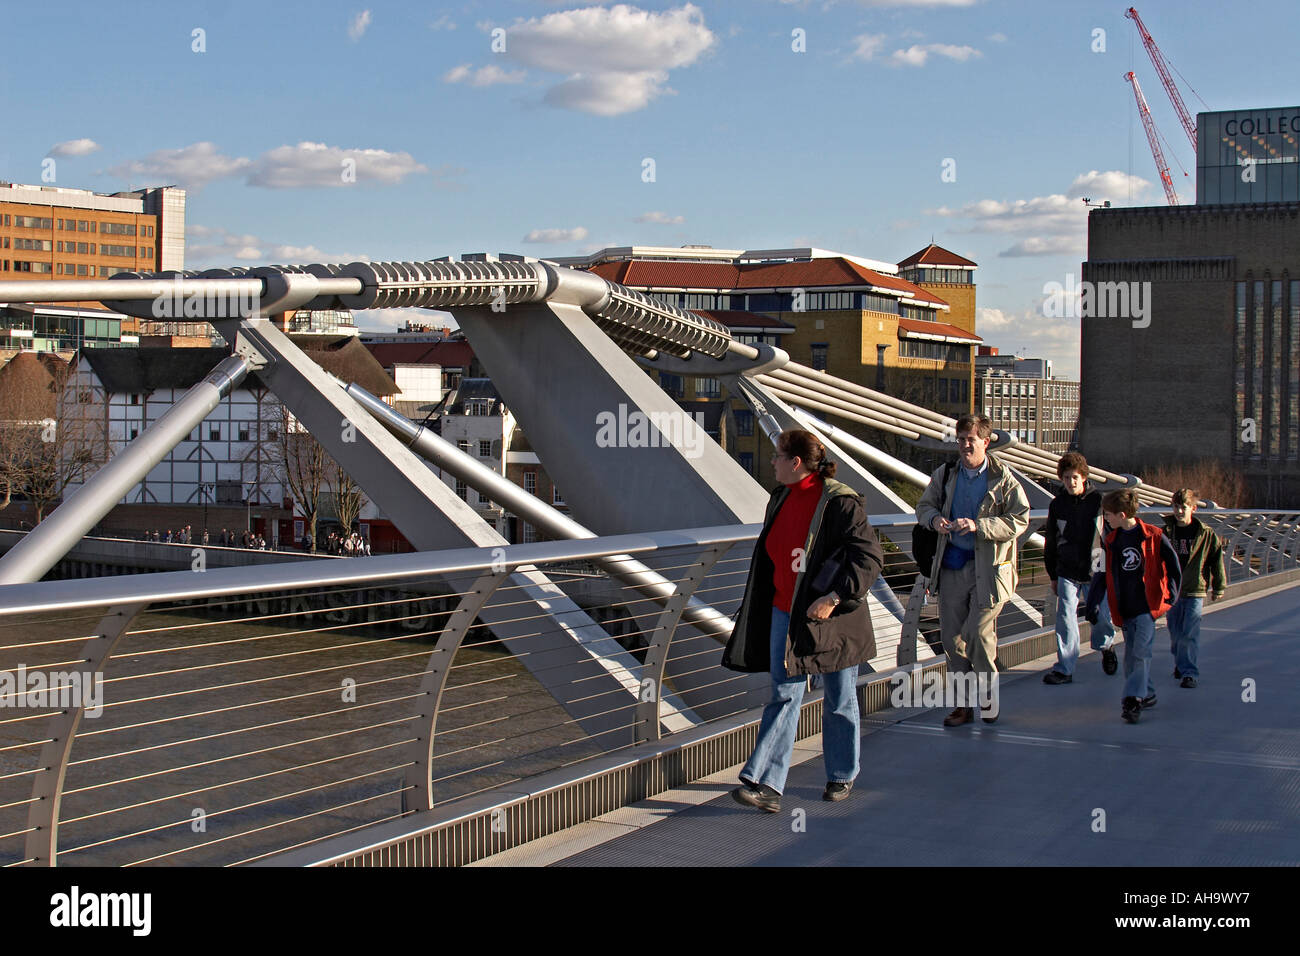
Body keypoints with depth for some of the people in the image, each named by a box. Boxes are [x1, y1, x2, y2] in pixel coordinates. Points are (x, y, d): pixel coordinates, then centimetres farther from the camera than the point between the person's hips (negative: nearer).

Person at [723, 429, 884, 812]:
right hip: (785, 613, 6)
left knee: (839, 700, 10)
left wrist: (834, 597, -26)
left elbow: (870, 556, -19)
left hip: (830, 618, -6)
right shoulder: (781, 498, 8)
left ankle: (842, 776, 27)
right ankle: (767, 784, -7)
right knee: (784, 696, -1)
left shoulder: (839, 502, -16)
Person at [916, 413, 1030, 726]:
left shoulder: (1004, 479, -5)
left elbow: (1020, 520, -10)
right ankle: (964, 704, 18)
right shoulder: (945, 474, 8)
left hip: (989, 568, -4)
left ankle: (989, 691, 15)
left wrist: (978, 526, -21)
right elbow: (924, 505, 17)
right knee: (952, 638, 6)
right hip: (951, 566, 4)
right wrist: (934, 518, -7)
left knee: (978, 633, -11)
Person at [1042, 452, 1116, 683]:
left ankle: (1106, 647, 38)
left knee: (1101, 616, 5)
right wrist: (1053, 575, 13)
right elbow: (1050, 543, 12)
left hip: (1095, 572, -1)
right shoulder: (1057, 505, 4)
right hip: (1067, 573, 2)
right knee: (1065, 617, -7)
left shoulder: (1099, 501, -4)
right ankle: (1064, 669, -2)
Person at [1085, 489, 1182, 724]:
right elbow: (1101, 574, 13)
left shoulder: (1154, 537, -6)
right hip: (1125, 608, 5)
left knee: (1140, 653, -13)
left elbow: (1172, 565, 3)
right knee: (1131, 655, 8)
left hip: (1147, 605, -5)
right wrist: (1093, 603, 10)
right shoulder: (1111, 542, 8)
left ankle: (1133, 699, -17)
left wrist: (1171, 593, -3)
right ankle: (1147, 695, 23)